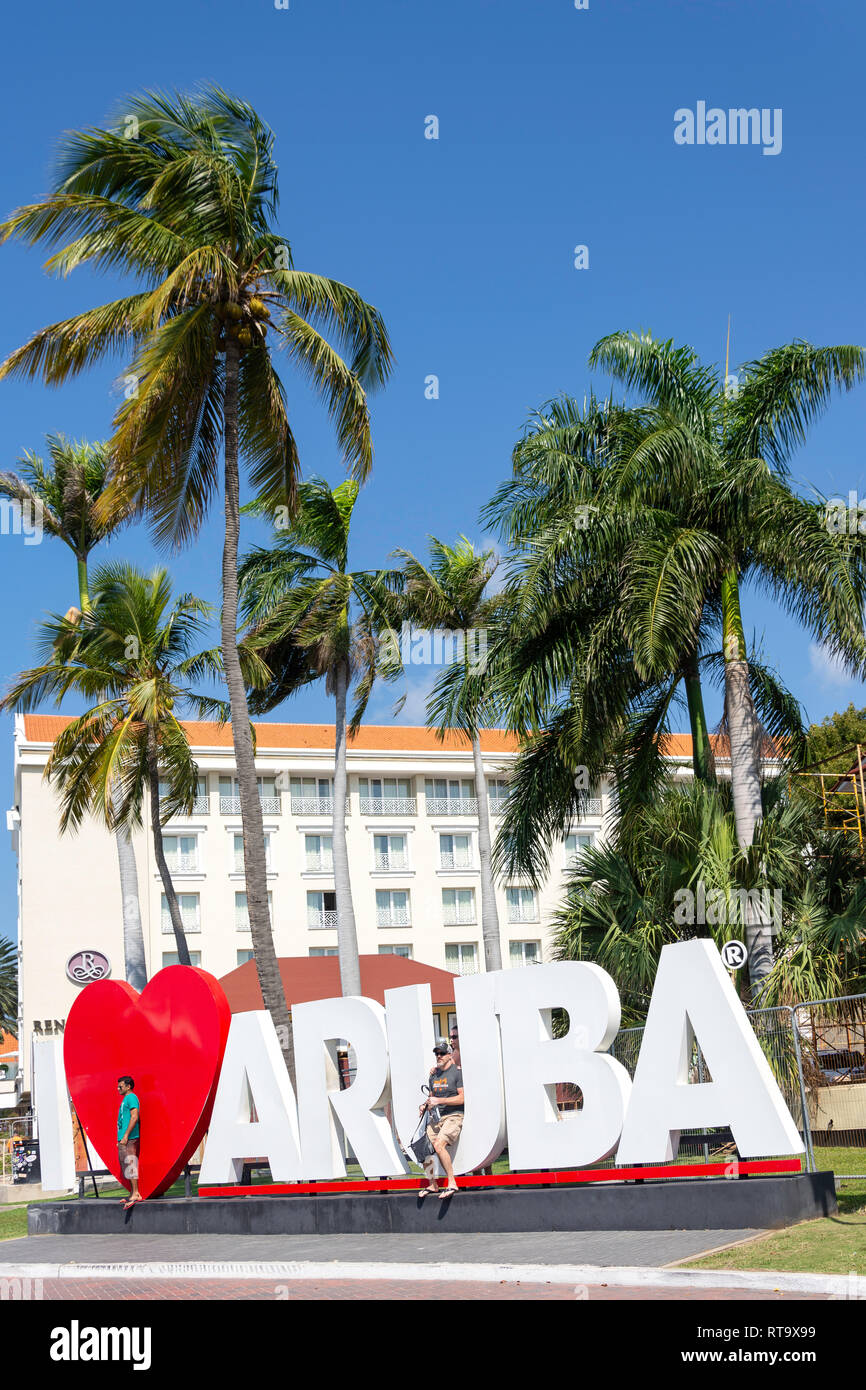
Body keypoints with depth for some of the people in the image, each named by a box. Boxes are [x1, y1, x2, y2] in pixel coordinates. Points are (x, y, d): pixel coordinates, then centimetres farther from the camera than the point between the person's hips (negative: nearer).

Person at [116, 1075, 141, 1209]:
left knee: (130, 1164, -13)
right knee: (127, 1165, 9)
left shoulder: (131, 1097, -8)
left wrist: (126, 1135, -22)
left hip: (130, 1138, -10)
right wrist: (120, 1139, 23)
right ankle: (133, 1194, 10)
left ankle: (136, 1194, -16)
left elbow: (134, 1117, -18)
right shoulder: (125, 1099, 22)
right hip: (124, 1138, 10)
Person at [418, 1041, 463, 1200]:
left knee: (439, 1145, -28)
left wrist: (439, 1100, -18)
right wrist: (425, 1106, 5)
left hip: (453, 1116, -7)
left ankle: (452, 1183, -20)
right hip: (436, 1117, 7)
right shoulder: (434, 1075, 16)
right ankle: (432, 1185, 13)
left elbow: (462, 1098, -13)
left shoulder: (457, 1072, -6)